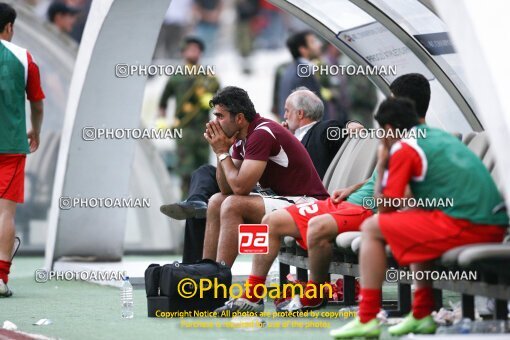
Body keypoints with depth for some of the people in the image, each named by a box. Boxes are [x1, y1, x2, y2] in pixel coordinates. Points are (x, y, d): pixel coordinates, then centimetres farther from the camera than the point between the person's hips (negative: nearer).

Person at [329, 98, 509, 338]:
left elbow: (386, 207, 3)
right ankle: (422, 315, 27)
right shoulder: (441, 136, 25)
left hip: (463, 226, -9)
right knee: (417, 228, 35)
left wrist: (382, 165, 14)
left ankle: (367, 319, 2)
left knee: (371, 229, 4)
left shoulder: (403, 149, 0)